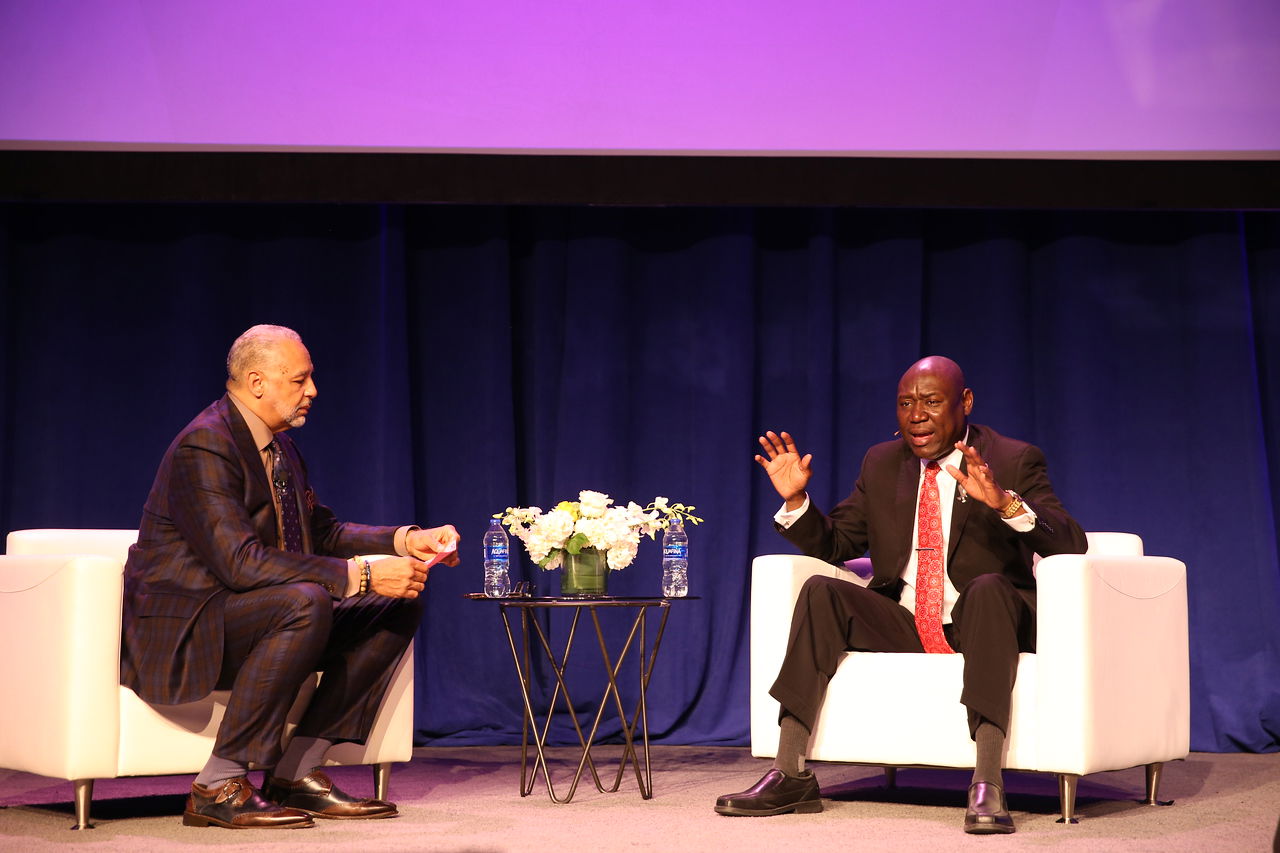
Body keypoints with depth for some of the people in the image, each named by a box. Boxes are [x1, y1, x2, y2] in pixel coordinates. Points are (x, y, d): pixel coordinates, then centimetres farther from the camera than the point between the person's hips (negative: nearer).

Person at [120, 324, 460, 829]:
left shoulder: (279, 447, 11)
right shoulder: (204, 446, -20)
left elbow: (324, 532, 17)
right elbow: (240, 561, -29)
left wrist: (406, 541, -1)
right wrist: (360, 574, -31)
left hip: (260, 615, 10)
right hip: (179, 632, -10)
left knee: (398, 607, 1)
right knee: (307, 603, -36)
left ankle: (295, 772, -3)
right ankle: (219, 787, -25)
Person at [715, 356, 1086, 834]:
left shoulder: (1014, 461, -2)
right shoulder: (882, 464, 12)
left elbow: (1071, 544, -15)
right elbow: (834, 544, 17)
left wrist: (1004, 502, -33)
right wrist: (795, 500, -3)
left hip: (980, 622, -4)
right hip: (901, 627, 4)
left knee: (989, 587, -35)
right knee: (821, 592, -20)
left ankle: (987, 786, -44)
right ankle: (790, 777, -25)